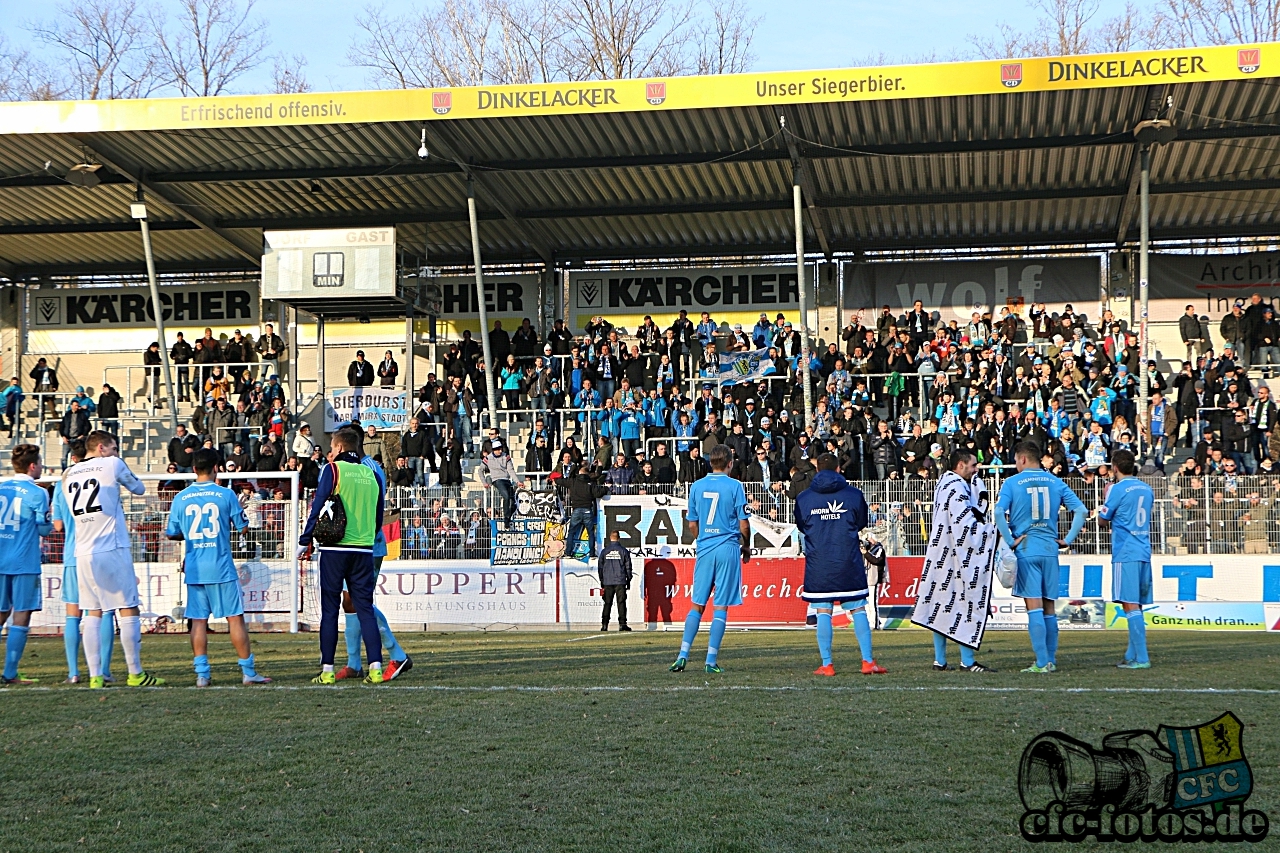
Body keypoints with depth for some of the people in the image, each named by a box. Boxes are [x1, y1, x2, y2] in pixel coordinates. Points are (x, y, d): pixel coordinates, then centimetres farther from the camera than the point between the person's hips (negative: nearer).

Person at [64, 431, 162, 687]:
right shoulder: (113, 464, -2)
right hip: (113, 550, -5)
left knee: (93, 614, 8)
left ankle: (95, 676, 4)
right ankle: (136, 674, 4)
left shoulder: (68, 475, 13)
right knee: (128, 610, 1)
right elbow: (139, 489, 11)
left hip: (82, 553, 5)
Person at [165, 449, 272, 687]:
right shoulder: (226, 494, -4)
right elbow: (242, 526, 3)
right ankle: (248, 672, 6)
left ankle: (202, 674, 2)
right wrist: (239, 509, 22)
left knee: (198, 621, 5)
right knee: (235, 618, 3)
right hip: (221, 568, -3)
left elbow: (172, 534, 10)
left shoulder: (181, 498, 3)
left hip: (193, 569, 3)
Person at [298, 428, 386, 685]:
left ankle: (327, 670, 1)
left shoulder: (333, 470, -2)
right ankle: (375, 667, -3)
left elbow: (318, 507, -6)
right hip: (364, 549, 4)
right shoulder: (371, 474, 11)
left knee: (329, 609, 2)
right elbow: (378, 517, 15)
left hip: (334, 548, -4)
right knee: (365, 608, 5)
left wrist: (305, 542, 0)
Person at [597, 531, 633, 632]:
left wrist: (601, 581, 16)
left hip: (607, 582, 2)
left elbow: (600, 567, 9)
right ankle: (622, 624, -7)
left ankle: (604, 624, -3)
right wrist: (628, 581, 10)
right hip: (620, 582, -1)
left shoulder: (604, 551, 6)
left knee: (607, 604, 4)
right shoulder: (623, 551, 2)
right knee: (621, 603, -1)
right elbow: (628, 567, 4)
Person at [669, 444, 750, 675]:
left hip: (704, 549, 3)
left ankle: (683, 655, 2)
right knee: (721, 606, 0)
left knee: (697, 605, 10)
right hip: (728, 549, -3)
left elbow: (692, 524, 12)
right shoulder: (734, 486, -4)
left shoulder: (697, 486, 7)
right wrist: (746, 546, 13)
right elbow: (743, 524, -3)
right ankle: (711, 660, -1)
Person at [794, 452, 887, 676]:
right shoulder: (854, 494, 0)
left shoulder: (803, 498, 1)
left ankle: (826, 664, 1)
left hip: (818, 563, 0)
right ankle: (868, 661, 4)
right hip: (849, 563, 0)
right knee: (858, 610, 6)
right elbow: (862, 523, 13)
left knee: (823, 613, 2)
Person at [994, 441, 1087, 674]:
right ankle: (1051, 661, 13)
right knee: (1049, 607, 11)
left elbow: (998, 513, -16)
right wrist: (1068, 539, 6)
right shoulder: (1055, 482, 8)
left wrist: (1010, 541, -9)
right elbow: (1080, 510, 3)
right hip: (1050, 549, 4)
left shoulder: (1012, 483, -3)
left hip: (1026, 549, -4)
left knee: (1034, 606, -4)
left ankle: (1042, 662, -6)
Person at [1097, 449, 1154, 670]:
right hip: (1144, 552, 7)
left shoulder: (1117, 489, -9)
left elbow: (1103, 519, 0)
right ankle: (1132, 656, 18)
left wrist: (1105, 497, 14)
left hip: (1125, 554, -7)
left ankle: (1141, 658, -11)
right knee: (1136, 606, 13)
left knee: (1130, 605, -7)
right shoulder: (1147, 489, 12)